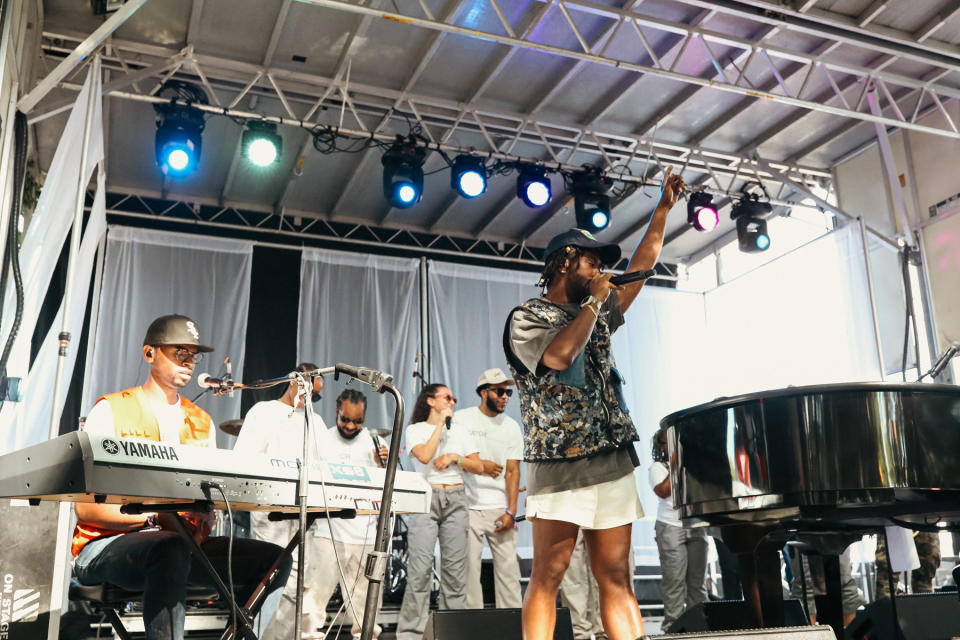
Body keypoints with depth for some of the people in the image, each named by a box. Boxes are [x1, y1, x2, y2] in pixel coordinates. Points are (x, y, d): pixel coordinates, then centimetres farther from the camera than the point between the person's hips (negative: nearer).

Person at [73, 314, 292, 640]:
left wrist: (203, 521, -10)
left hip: (182, 542, 6)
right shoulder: (111, 411, -2)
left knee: (274, 560, -11)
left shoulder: (202, 422, 16)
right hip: (105, 546, -6)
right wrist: (154, 516, -22)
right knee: (172, 549, -38)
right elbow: (85, 507, -9)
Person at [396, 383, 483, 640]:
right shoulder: (415, 429, 6)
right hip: (425, 500, -4)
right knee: (420, 569, -10)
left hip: (456, 500, 4)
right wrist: (441, 422, -9)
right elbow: (425, 456, -14)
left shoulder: (459, 431, 17)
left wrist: (455, 457, -5)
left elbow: (478, 467, 11)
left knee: (455, 568, 0)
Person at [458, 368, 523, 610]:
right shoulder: (461, 419, 2)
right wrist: (480, 465, -7)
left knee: (508, 565, 0)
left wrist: (511, 510, -3)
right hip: (468, 508, -2)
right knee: (468, 567, -3)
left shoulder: (511, 427, 10)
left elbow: (513, 471, 6)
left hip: (500, 508, 3)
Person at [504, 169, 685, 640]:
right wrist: (595, 299, -7)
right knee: (547, 578, -5)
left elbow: (641, 267, 25)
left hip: (613, 465, 6)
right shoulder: (526, 318, 0)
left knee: (616, 579, 4)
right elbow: (560, 354, -19)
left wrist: (663, 208, 22)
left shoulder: (598, 315, 21)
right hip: (559, 467, -6)